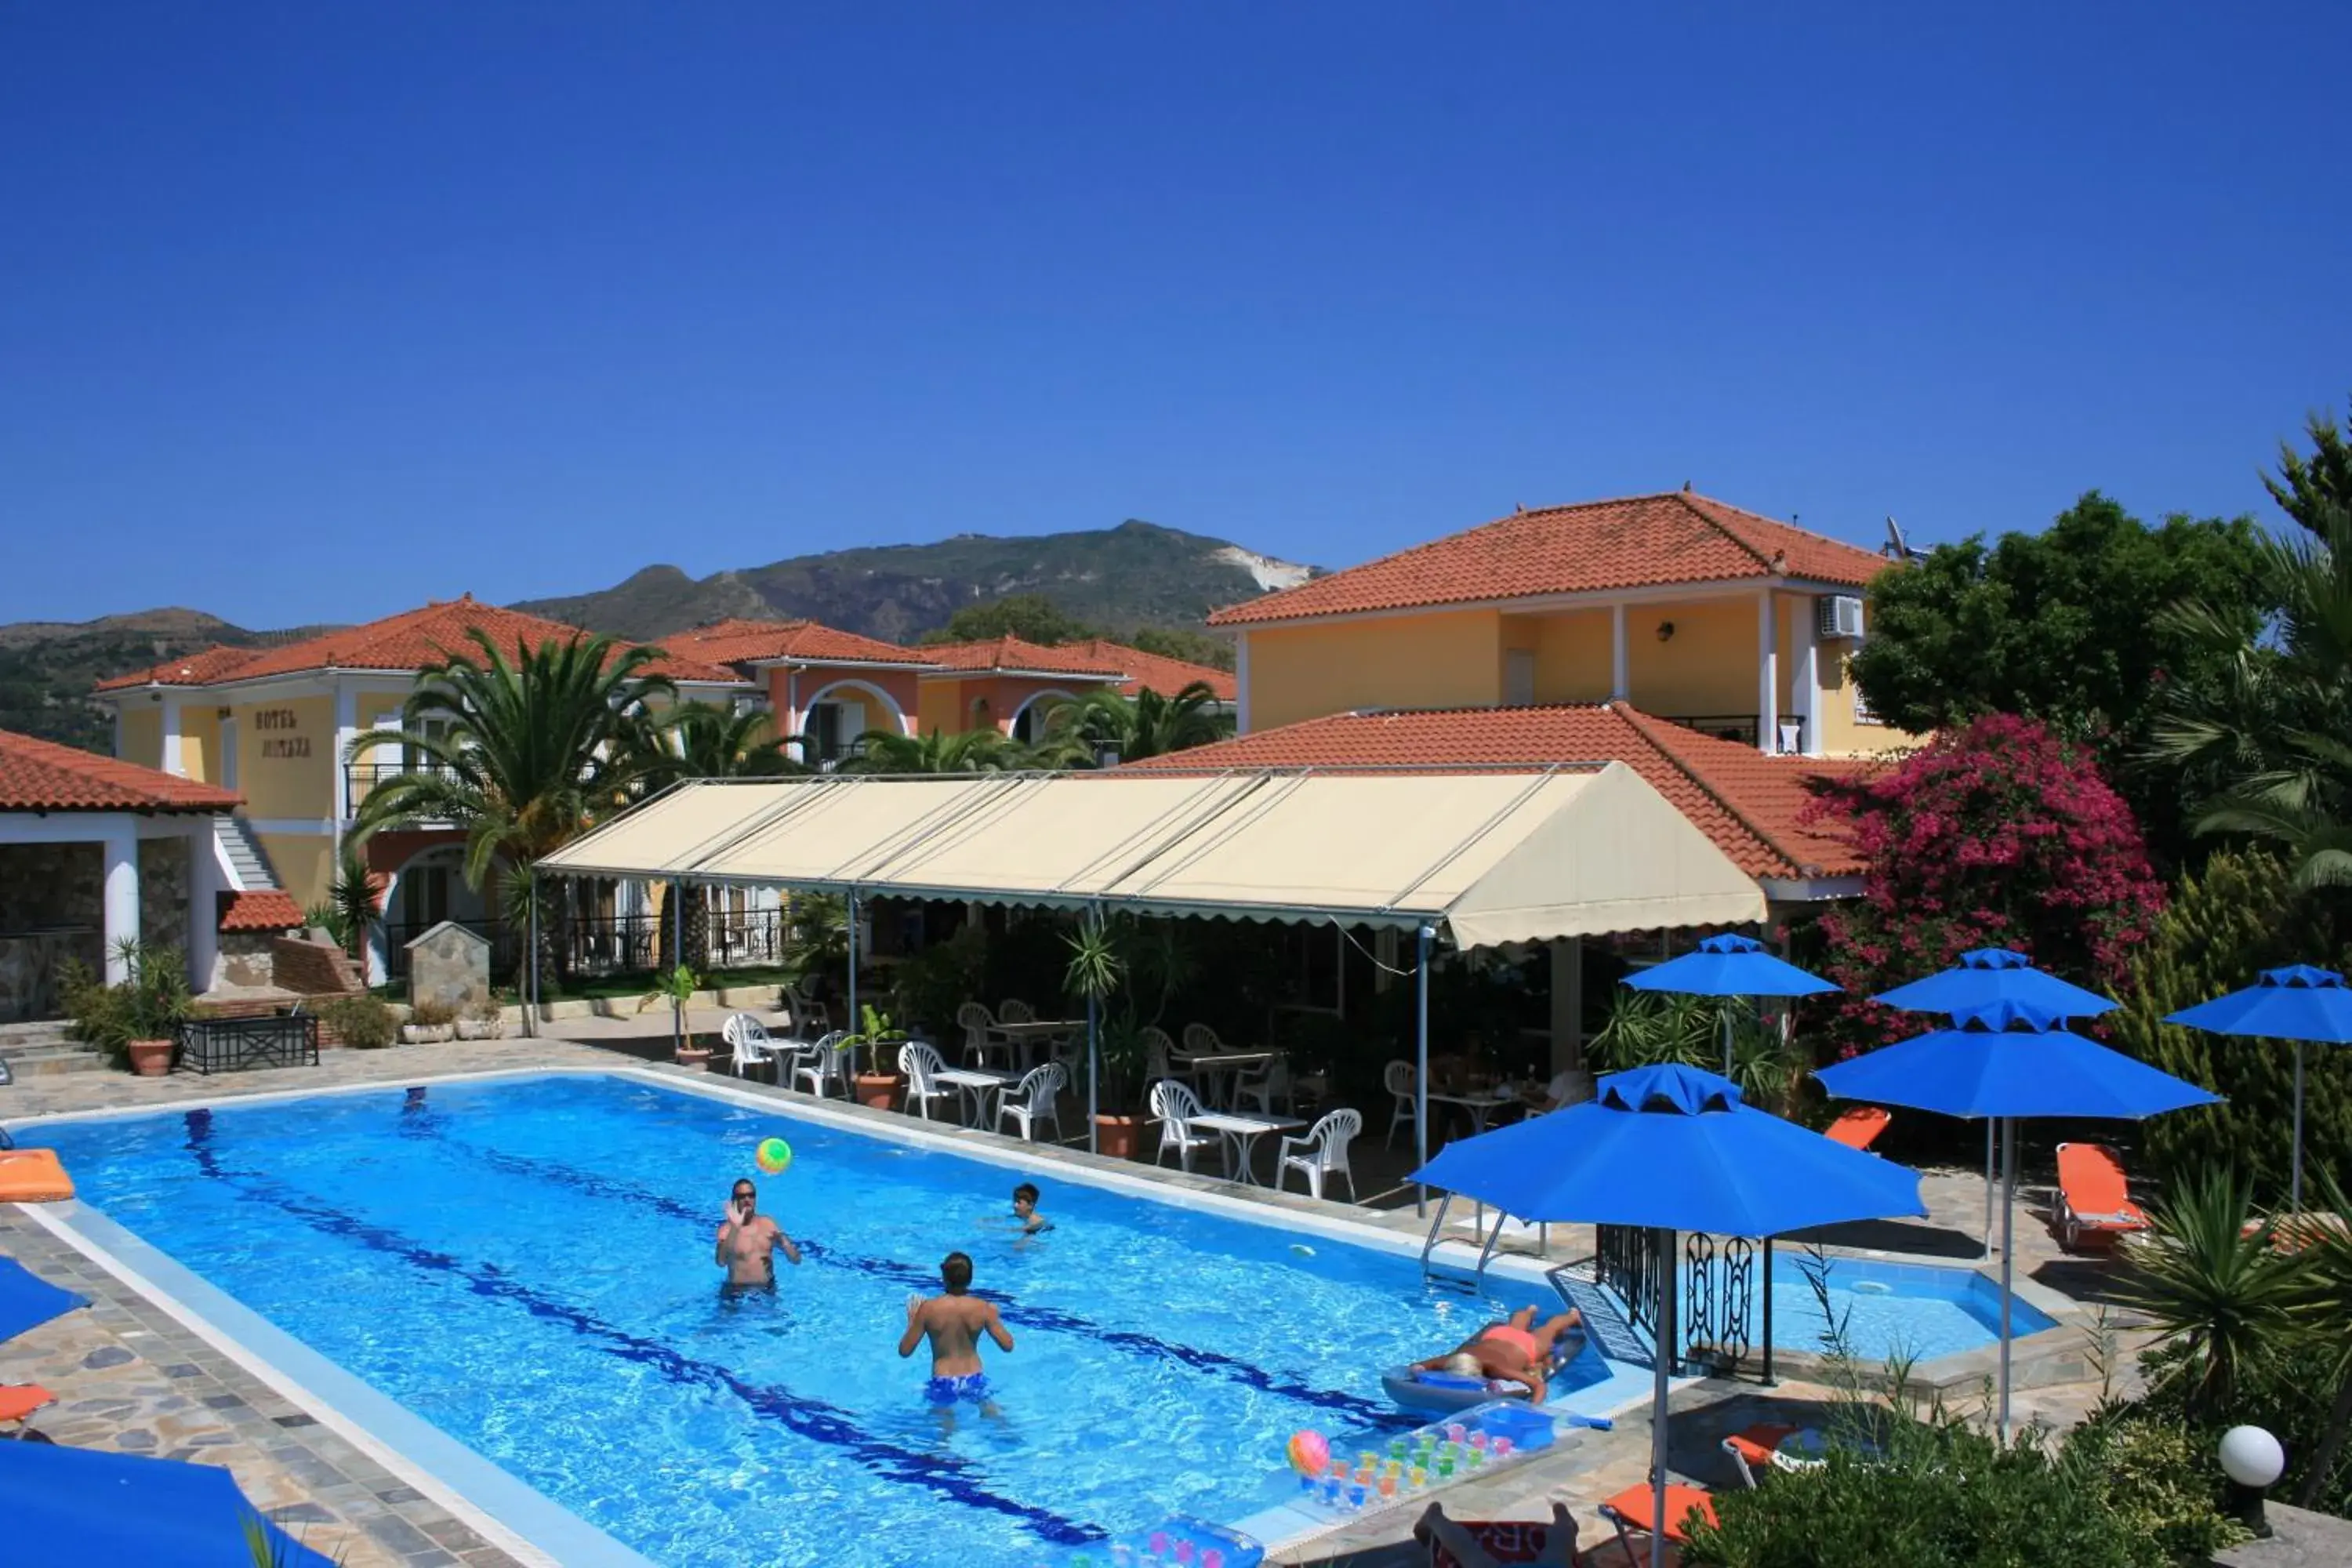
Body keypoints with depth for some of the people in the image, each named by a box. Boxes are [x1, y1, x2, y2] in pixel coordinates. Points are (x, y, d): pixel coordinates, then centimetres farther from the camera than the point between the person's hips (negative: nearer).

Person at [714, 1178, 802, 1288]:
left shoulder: (768, 1224, 5)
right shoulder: (727, 1229, -5)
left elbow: (796, 1260, 4)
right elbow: (721, 1262, -24)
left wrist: (782, 1240, -14)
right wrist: (734, 1228, -29)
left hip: (767, 1287, 3)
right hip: (738, 1290, -3)